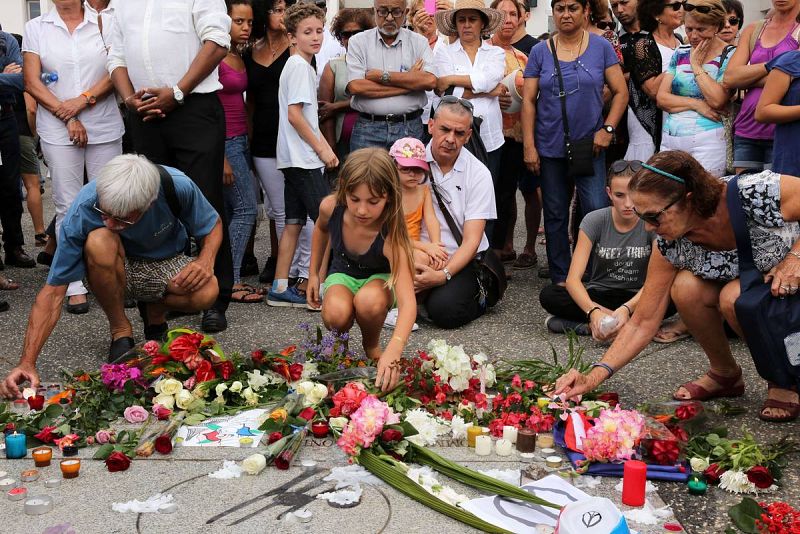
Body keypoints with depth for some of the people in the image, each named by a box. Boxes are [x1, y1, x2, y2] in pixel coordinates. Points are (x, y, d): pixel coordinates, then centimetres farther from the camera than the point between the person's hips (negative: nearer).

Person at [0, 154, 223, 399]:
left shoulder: (178, 186, -30)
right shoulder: (82, 211, -31)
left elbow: (213, 225, -8)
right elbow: (53, 291, -29)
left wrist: (205, 262, -29)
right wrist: (27, 362, -35)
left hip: (166, 264, 1)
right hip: (114, 272, -1)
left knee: (207, 292, -33)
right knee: (99, 242, -37)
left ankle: (157, 312, 3)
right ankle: (120, 331, -12)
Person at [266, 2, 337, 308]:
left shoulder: (303, 66, 19)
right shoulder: (300, 66, -11)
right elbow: (295, 114, -18)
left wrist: (324, 147, 14)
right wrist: (321, 149, -13)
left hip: (295, 159, 10)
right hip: (303, 159, -10)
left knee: (294, 223, 9)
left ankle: (280, 288, 10)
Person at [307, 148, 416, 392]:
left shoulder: (390, 237, -38)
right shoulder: (330, 207, -27)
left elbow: (407, 302, -47)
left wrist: (393, 351, -63)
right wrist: (314, 273, 9)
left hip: (379, 278, -1)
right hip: (343, 273, 2)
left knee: (369, 302, -39)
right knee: (336, 313, -35)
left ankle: (371, 345, -3)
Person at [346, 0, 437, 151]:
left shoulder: (419, 42, 7)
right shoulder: (358, 42, 4)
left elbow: (430, 81, -10)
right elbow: (355, 86, -11)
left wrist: (383, 76, -11)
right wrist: (410, 81, -8)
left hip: (410, 129, 1)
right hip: (368, 129, -1)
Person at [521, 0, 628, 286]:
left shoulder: (601, 47, 1)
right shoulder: (540, 52, 3)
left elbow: (620, 92, 1)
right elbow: (529, 101, 2)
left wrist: (608, 129, -10)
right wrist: (529, 146, -4)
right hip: (550, 148, 2)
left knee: (597, 212, -9)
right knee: (555, 216, 9)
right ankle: (561, 279, 19)